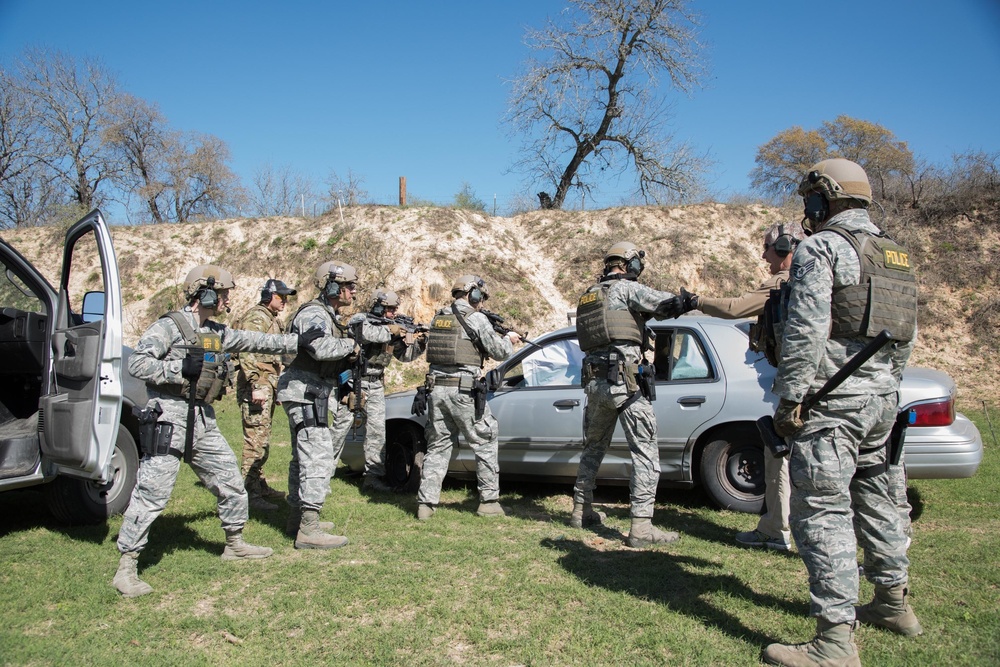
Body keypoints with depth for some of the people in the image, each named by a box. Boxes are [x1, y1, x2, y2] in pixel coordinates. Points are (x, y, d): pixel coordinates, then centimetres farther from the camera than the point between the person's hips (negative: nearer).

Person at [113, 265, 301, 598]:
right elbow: (136, 363, -16)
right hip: (169, 418, -8)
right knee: (152, 493, -7)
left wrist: (296, 342, 18)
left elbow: (255, 341, 19)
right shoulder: (169, 326, -9)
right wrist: (181, 368, -22)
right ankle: (127, 568, 4)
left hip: (203, 420, 8)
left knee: (231, 481, 14)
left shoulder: (217, 333, 13)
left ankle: (234, 543, 33)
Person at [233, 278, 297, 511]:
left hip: (268, 387, 10)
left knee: (262, 440, 16)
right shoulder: (255, 318, -11)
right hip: (257, 388, -10)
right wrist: (256, 386, -26)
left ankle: (260, 485, 26)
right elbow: (247, 354, -21)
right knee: (257, 442, -9)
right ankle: (250, 494, -6)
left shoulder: (273, 320, 20)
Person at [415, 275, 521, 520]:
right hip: (464, 391, -6)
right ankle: (488, 501, 12)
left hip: (436, 389, 6)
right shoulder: (476, 319, -6)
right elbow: (499, 352, -3)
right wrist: (509, 339, 18)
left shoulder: (438, 318, 13)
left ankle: (425, 503, 9)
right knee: (485, 444, 9)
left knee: (438, 446, 12)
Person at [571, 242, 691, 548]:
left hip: (595, 382, 8)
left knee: (594, 447, 21)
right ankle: (641, 526, -9)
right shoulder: (626, 288, -3)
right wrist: (691, 301, 3)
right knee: (646, 451, -5)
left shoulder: (590, 294, 18)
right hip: (625, 381, -8)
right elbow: (667, 304, -12)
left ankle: (581, 510, 31)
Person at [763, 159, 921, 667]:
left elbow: (805, 332, -19)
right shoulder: (895, 257, 16)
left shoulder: (820, 249, -10)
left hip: (832, 400, -9)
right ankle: (893, 604, 35)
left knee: (822, 512, -7)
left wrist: (789, 400, -15)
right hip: (880, 398, 9)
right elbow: (907, 337, 20)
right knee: (874, 500, 22)